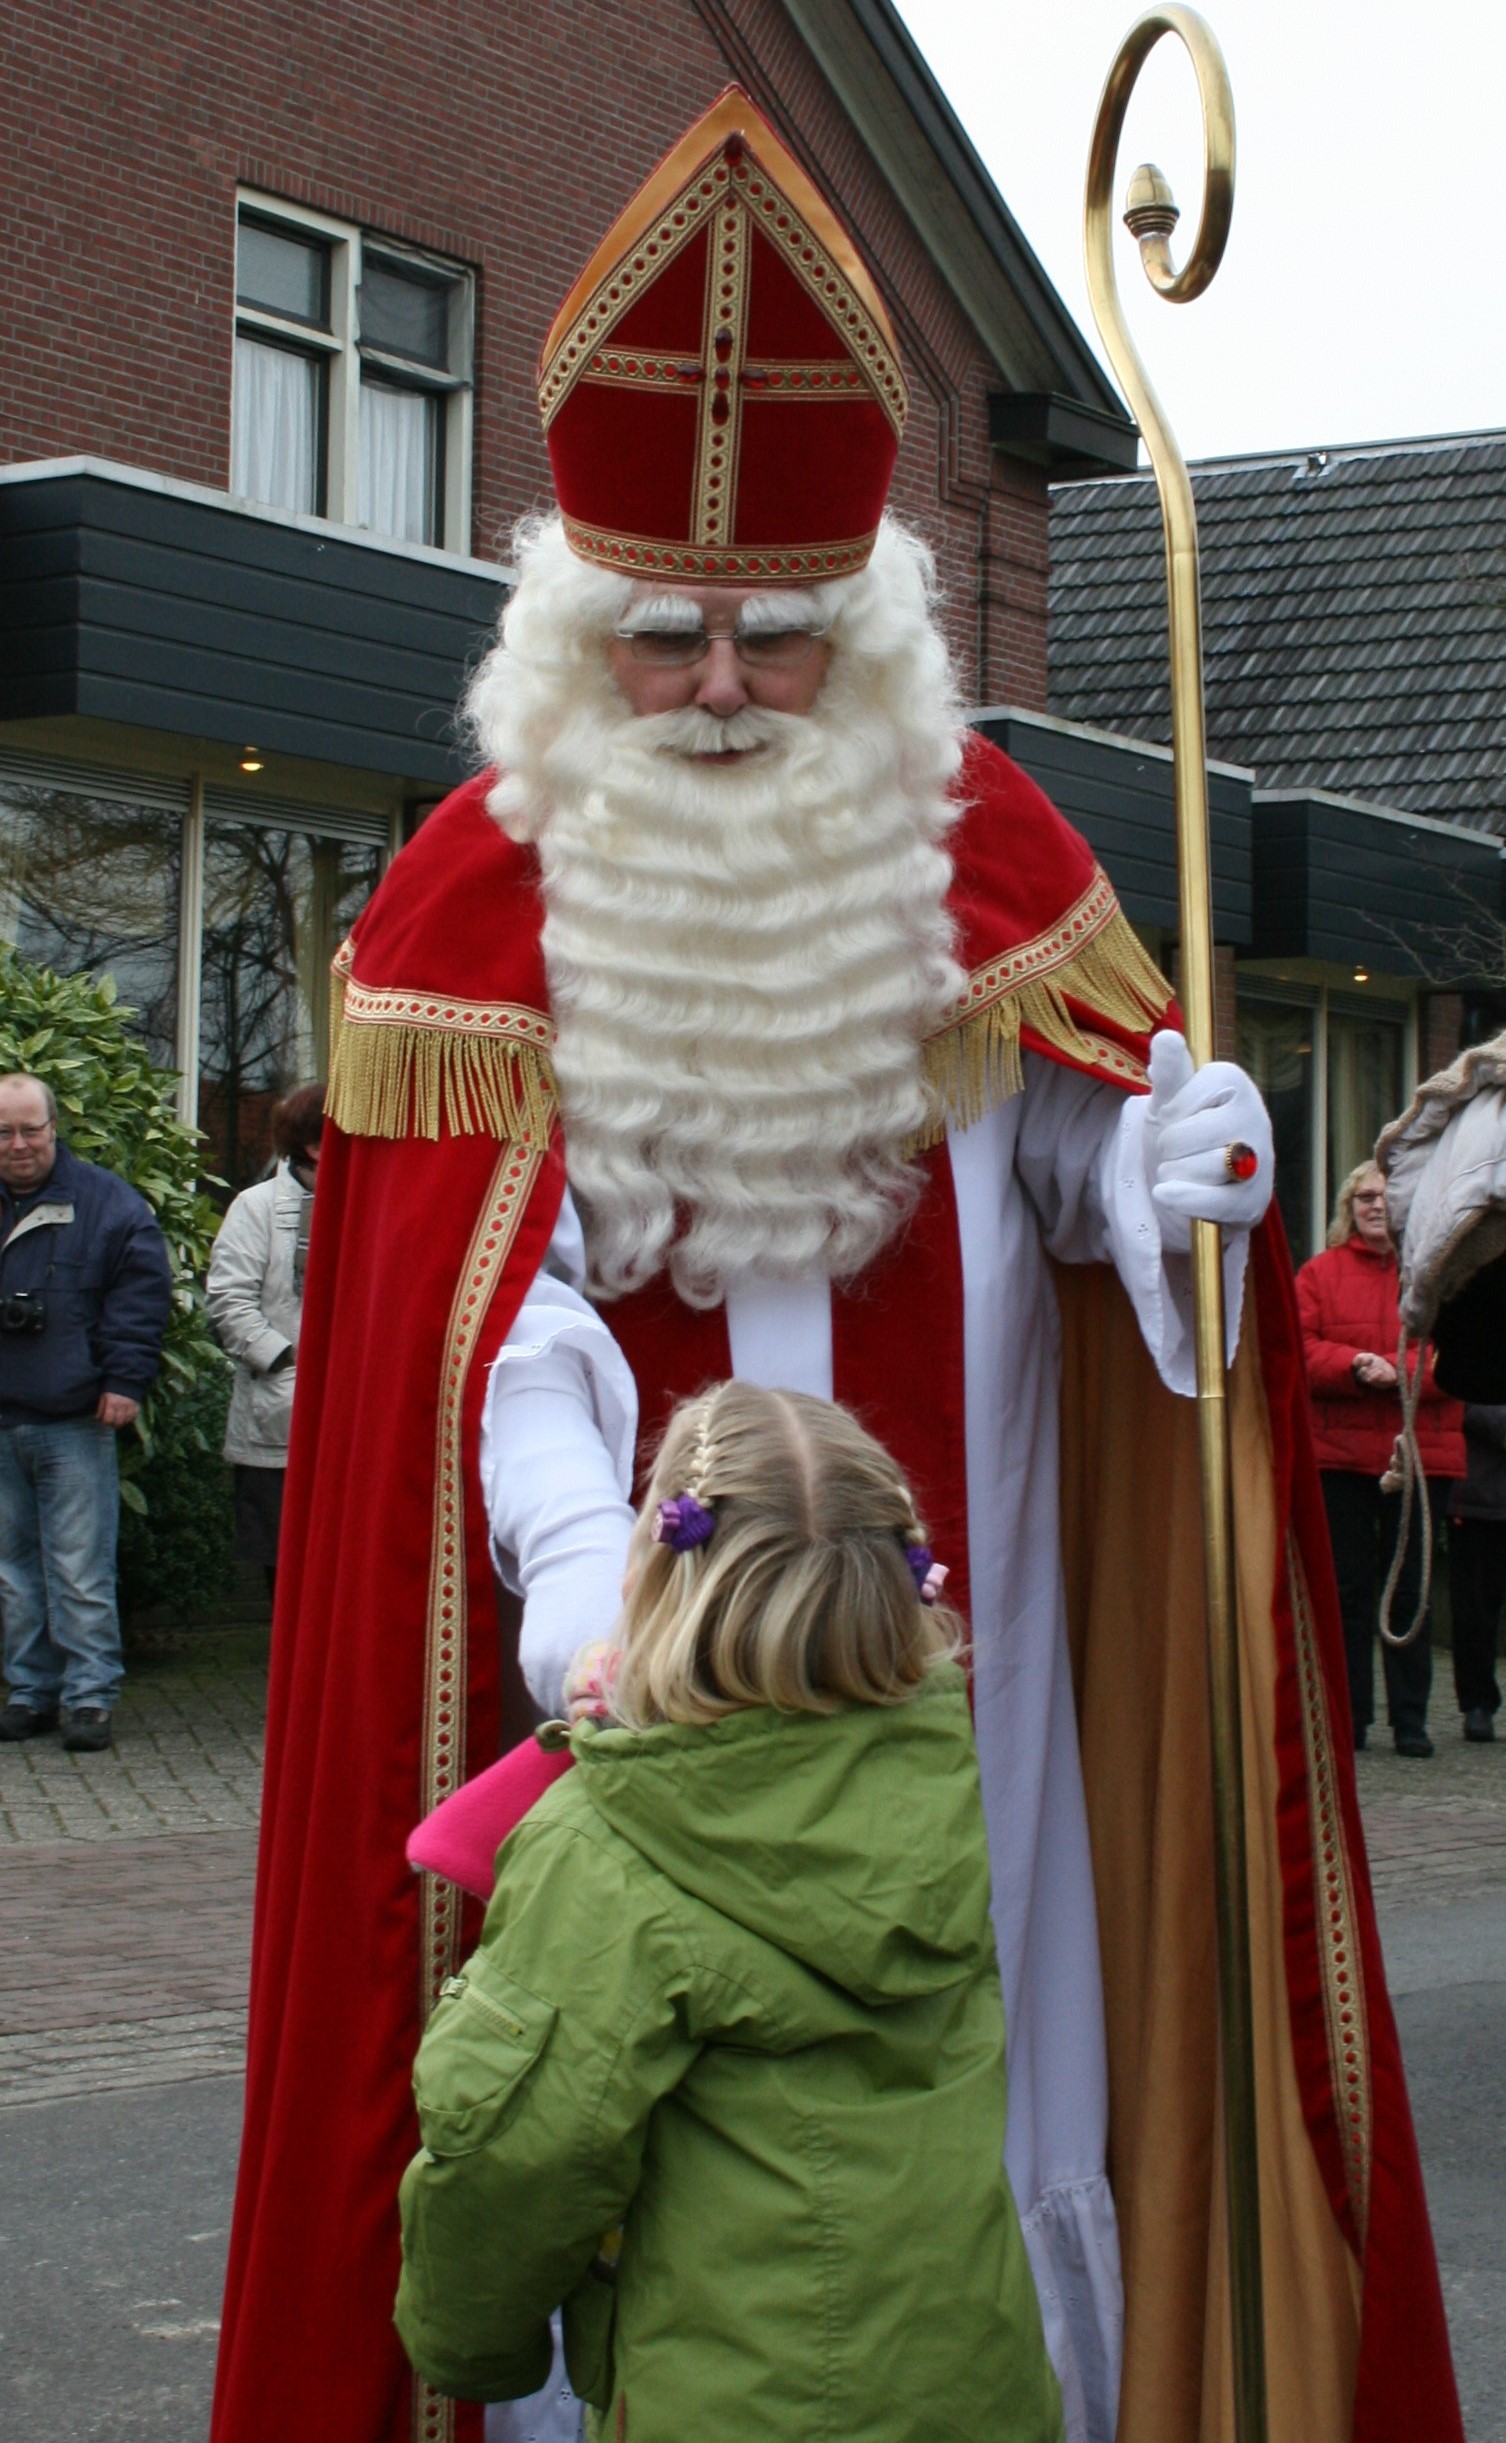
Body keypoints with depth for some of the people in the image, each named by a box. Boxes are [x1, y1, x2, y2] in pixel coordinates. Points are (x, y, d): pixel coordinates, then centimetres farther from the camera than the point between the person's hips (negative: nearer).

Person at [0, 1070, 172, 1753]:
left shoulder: (106, 1204, 1)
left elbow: (142, 1292, -1)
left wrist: (125, 1380, -8)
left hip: (75, 1422, -4)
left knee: (79, 1572, -5)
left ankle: (89, 1696, -1)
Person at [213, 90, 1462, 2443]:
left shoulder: (976, 844, 3)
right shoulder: (480, 887, -4)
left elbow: (1071, 1148, 8)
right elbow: (498, 1298, -13)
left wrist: (1169, 1161, -16)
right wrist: (576, 1558, -30)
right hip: (632, 1663, -2)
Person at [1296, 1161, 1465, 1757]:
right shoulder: (1321, 1272, 8)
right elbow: (1299, 1349, -2)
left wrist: (1397, 1371, -19)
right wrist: (1355, 1366, -18)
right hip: (1338, 1454, 1)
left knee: (1410, 1588, 3)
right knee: (1348, 1586, 4)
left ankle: (1410, 1720, 8)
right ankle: (1348, 1717, 10)